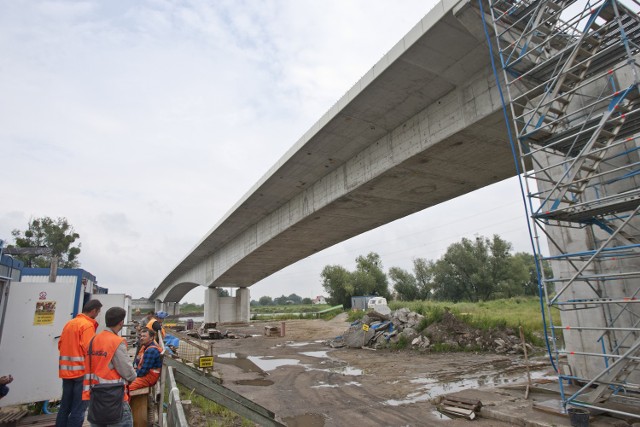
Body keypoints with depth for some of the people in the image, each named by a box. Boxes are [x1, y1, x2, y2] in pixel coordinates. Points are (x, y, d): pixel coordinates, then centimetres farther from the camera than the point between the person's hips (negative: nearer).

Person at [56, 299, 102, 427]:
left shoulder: (69, 323, 10)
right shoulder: (88, 325, -16)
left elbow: (60, 344, 15)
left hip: (66, 370, 8)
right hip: (81, 371, -8)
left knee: (65, 406, 17)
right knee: (78, 409, 1)